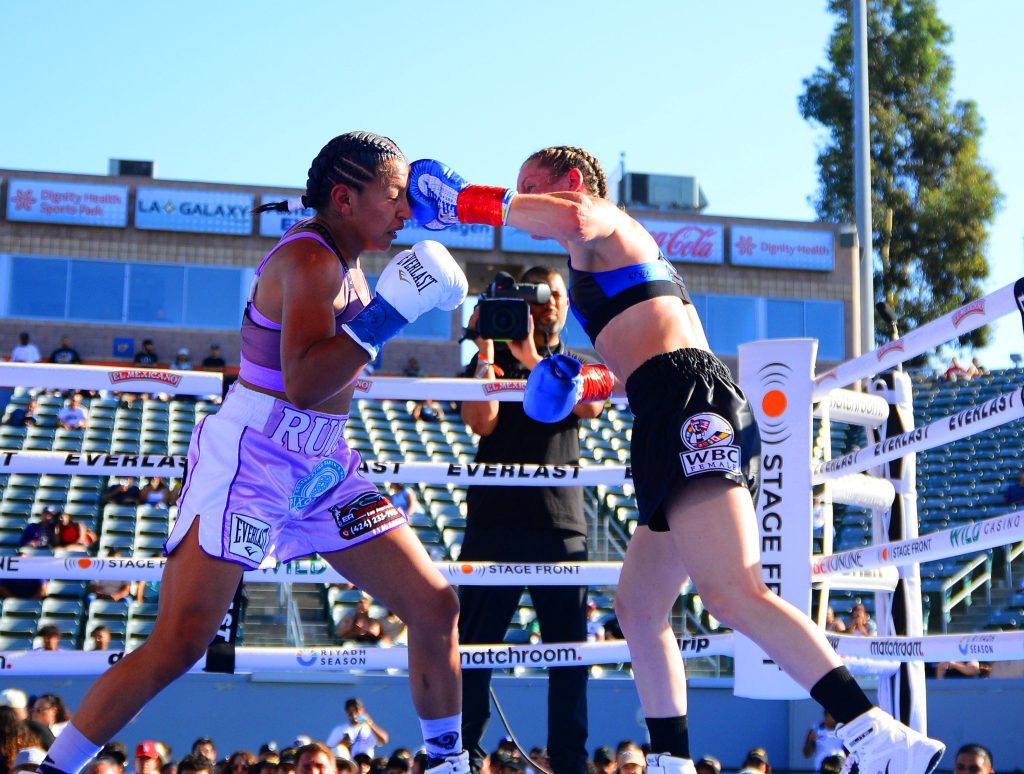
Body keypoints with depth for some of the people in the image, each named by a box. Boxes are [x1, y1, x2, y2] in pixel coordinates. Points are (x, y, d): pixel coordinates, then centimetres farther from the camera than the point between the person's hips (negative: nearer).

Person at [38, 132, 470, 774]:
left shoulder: (345, 259, 11)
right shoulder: (311, 259, -17)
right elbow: (302, 384, -30)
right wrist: (385, 315, -31)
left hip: (325, 467, 9)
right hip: (251, 462, -9)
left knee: (436, 606, 4)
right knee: (176, 647, -13)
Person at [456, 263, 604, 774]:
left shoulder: (579, 364, 15)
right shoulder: (490, 359, 12)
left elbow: (589, 406, -9)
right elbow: (481, 422, -7)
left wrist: (531, 360, -16)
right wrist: (487, 348, -9)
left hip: (562, 523, 2)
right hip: (497, 520, -1)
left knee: (570, 649, 1)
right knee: (475, 643, -3)